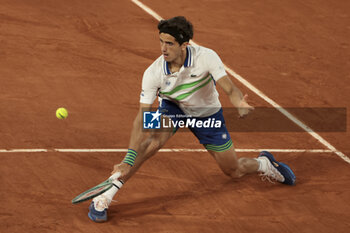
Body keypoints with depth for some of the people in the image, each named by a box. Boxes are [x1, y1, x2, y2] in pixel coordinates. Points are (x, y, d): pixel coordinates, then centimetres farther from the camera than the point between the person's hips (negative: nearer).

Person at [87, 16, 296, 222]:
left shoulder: (206, 57, -32)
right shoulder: (153, 73, -29)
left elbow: (231, 90, -35)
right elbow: (142, 118, -30)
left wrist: (240, 105, -60)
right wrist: (129, 159, -40)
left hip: (207, 113, 0)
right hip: (173, 108, 0)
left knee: (234, 171, 7)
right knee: (152, 141, -33)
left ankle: (264, 163, 45)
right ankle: (103, 198, -30)